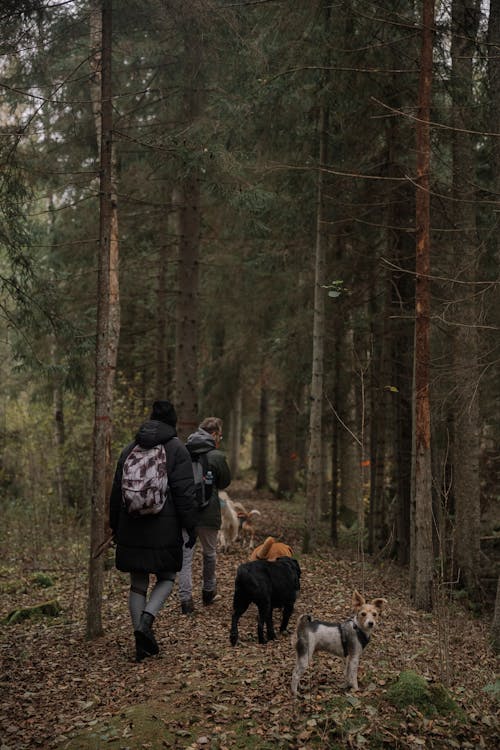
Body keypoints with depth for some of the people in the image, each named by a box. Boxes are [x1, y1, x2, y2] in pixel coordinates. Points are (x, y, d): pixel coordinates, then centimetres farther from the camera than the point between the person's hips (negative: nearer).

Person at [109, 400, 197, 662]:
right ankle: (146, 620, -13)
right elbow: (184, 492, -10)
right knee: (166, 578, 12)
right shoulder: (177, 449, -5)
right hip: (164, 528, -4)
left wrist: (115, 526, 19)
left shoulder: (129, 449, 8)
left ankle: (143, 643, 9)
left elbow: (116, 491, 12)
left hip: (131, 528, 4)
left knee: (138, 583, 11)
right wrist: (190, 527, -5)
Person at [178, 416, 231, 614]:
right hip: (207, 514, -2)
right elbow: (225, 482, 3)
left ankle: (185, 599, -2)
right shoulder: (217, 456, -11)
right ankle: (208, 592, 35)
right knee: (209, 553, 20)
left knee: (185, 555, 5)